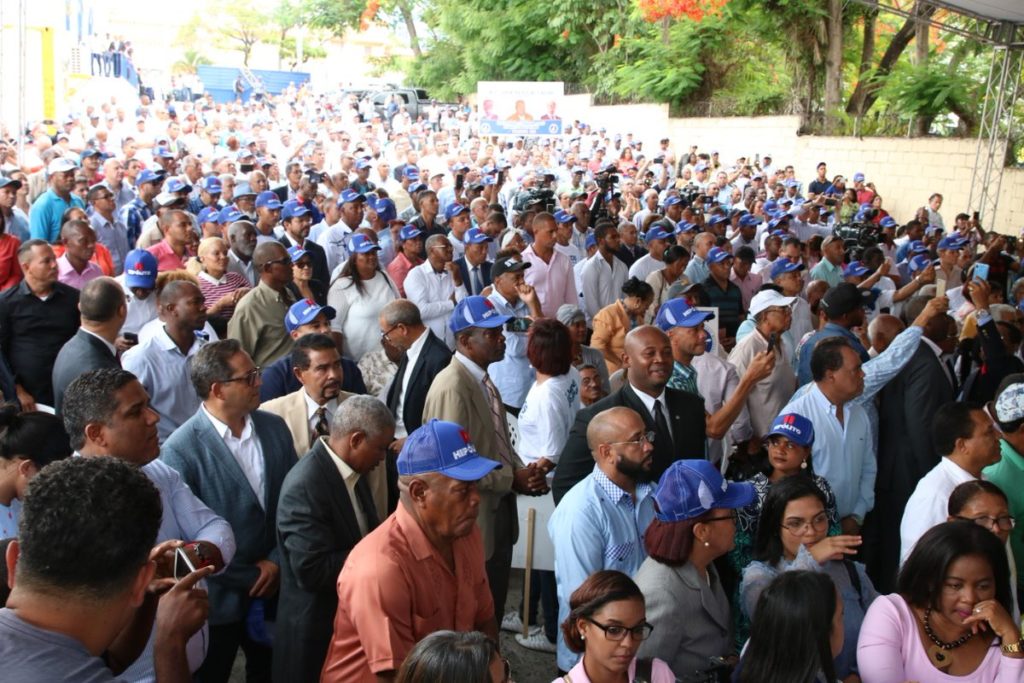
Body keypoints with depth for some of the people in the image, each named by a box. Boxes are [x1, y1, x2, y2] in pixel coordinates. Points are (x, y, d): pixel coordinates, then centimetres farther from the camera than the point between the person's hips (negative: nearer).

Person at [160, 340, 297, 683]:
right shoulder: (181, 450, -19)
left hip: (274, 589, 5)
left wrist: (277, 561, -7)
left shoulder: (275, 427, -2)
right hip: (218, 598, -4)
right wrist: (249, 578, -12)